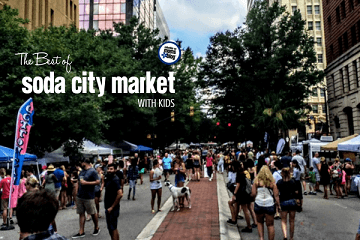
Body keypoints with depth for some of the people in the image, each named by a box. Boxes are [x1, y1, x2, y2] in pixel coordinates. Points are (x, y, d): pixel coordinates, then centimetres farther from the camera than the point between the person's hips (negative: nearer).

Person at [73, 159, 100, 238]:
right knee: (81, 214, 9)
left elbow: (98, 181, -18)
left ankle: (97, 228, 26)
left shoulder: (92, 171, -12)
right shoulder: (82, 171, 11)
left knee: (93, 213, 7)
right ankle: (81, 232, 16)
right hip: (79, 196, 7)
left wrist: (86, 183, -20)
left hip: (89, 197, -7)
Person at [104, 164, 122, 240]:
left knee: (112, 228, -2)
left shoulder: (115, 180, -19)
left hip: (112, 209, -9)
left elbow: (120, 194, -27)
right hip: (108, 207, 9)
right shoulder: (109, 178, 10)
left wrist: (112, 207, -22)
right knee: (112, 228, 17)